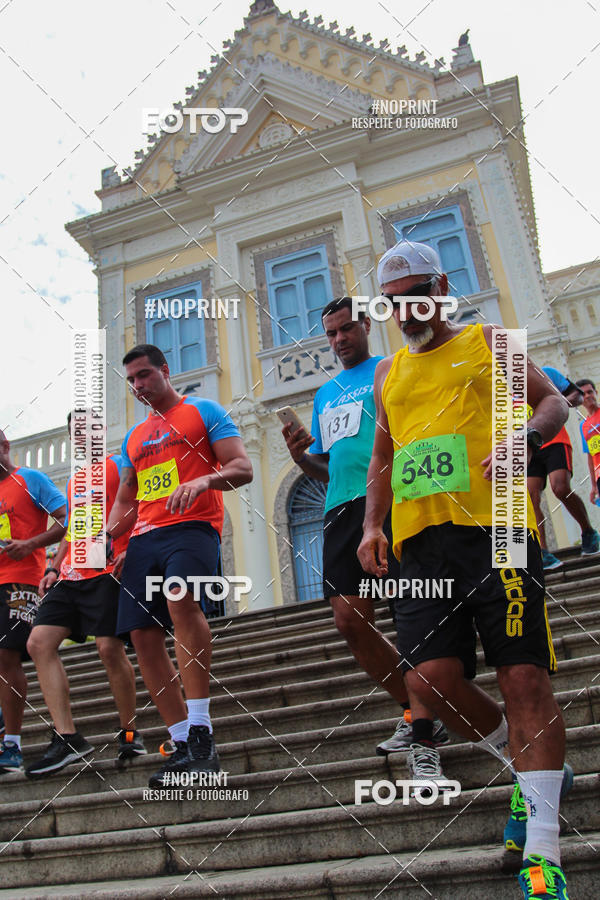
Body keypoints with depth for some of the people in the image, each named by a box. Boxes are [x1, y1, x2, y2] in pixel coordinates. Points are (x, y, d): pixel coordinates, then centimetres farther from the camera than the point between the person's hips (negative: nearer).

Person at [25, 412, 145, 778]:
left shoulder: (118, 464, 6)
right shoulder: (73, 480, 27)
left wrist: (128, 552, -19)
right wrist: (53, 569, 18)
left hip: (106, 570, -7)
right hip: (70, 575, 8)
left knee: (110, 648, -12)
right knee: (39, 642, -6)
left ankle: (130, 732, 7)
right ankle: (67, 737, -3)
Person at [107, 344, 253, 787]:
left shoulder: (204, 411, 9)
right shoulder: (134, 436, 26)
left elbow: (243, 468, -2)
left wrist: (203, 480, -22)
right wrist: (106, 534, 7)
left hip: (192, 527, -7)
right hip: (144, 538, 7)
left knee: (181, 599, -34)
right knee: (143, 635, -3)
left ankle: (201, 732, -28)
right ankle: (182, 744, 8)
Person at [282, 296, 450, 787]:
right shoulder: (325, 394, 27)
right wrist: (301, 456, 7)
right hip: (342, 507, 7)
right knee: (350, 620, 3)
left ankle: (422, 739, -8)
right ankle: (419, 714, 20)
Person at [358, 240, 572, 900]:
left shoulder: (487, 342, 13)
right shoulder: (388, 373, 24)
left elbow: (552, 400, 10)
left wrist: (524, 436, -13)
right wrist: (372, 524, 12)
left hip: (495, 526, -4)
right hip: (422, 541, 4)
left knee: (523, 677, -7)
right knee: (428, 675, -7)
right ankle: (530, 769, 21)